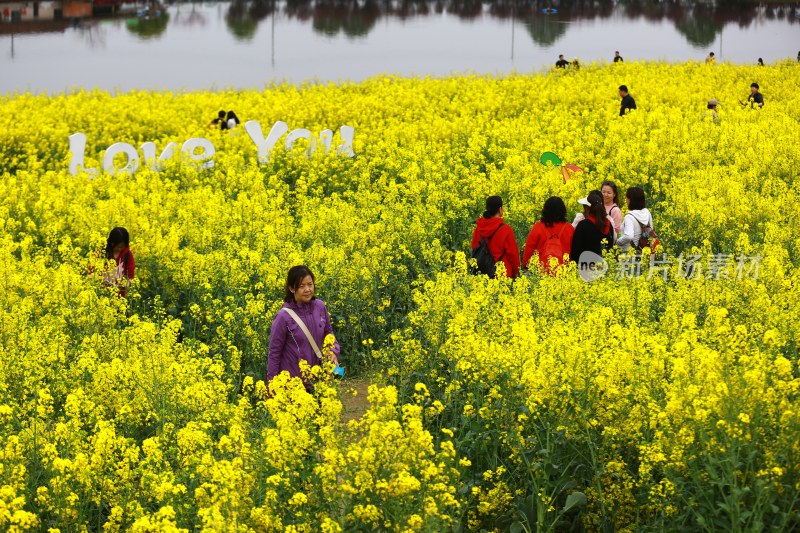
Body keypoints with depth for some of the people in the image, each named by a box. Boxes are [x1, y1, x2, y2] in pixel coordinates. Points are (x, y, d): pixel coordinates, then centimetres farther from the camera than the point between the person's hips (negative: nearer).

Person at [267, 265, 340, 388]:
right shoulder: (284, 316, -17)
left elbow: (328, 333, 13)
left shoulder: (320, 307, -4)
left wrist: (334, 351, -7)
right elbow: (274, 353, -9)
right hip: (291, 382, -4)